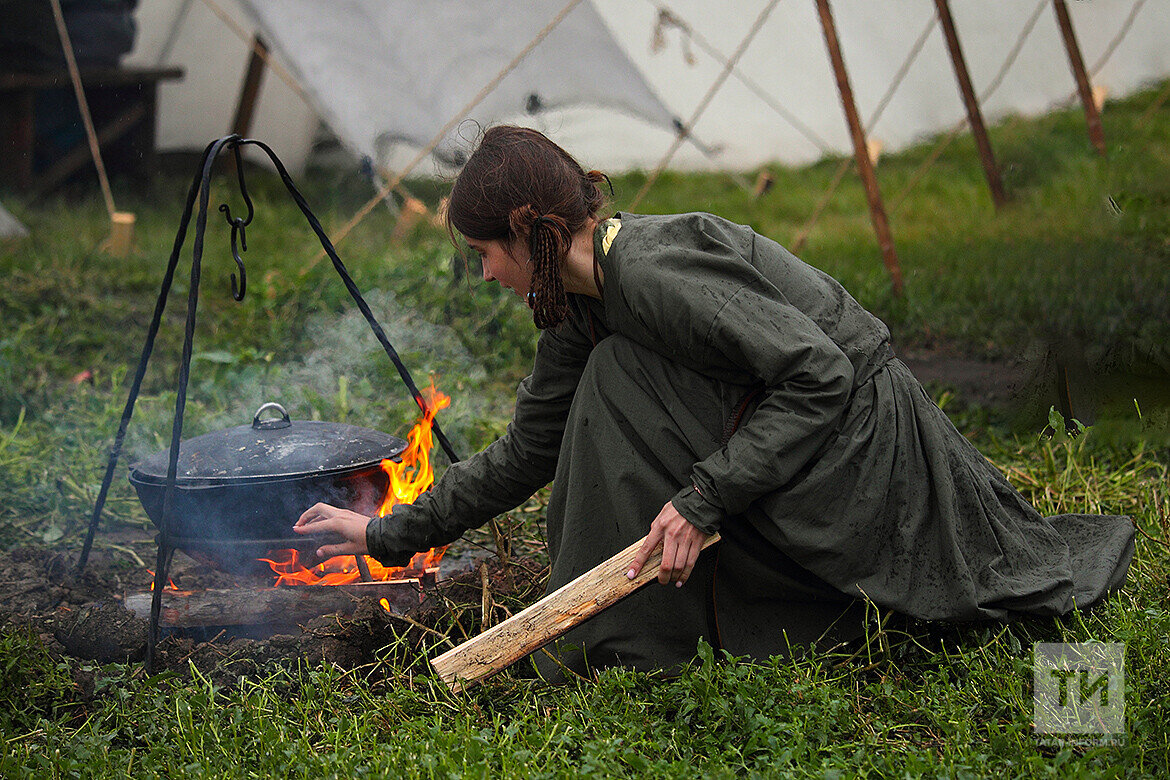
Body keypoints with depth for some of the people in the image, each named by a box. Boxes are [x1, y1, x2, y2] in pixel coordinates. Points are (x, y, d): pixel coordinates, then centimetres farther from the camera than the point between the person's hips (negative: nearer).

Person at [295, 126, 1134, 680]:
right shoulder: (579, 306, 4)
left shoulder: (649, 268, -26)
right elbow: (528, 452, 11)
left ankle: (631, 642, -7)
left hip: (858, 432, -10)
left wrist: (703, 496, -27)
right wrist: (390, 533, 12)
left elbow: (821, 374, -27)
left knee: (621, 380, -17)